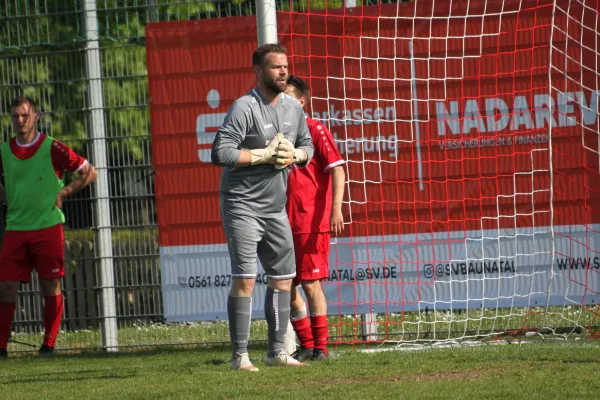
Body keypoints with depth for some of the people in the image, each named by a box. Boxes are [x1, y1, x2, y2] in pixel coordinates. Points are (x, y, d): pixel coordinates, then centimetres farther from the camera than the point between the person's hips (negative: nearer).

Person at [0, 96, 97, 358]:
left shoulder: (52, 148, -3)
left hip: (48, 226, -3)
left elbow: (89, 172, 3)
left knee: (51, 287, 0)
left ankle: (49, 344, 9)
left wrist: (63, 193, -4)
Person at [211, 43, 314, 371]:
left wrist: (294, 155, -3)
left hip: (276, 208, 8)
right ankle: (239, 356, -9)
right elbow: (220, 153, -23)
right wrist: (265, 154, -20)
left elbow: (307, 145, 20)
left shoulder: (293, 108, 8)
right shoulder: (244, 107, -15)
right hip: (242, 206, -8)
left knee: (283, 278, 10)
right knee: (245, 279, -11)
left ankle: (276, 351, 18)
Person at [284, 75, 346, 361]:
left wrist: (336, 209, -20)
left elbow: (337, 170, -10)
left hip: (311, 224, -7)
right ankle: (307, 346, 16)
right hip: (285, 224, 7)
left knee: (311, 284, -5)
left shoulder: (315, 130, -5)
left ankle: (320, 347, 1)